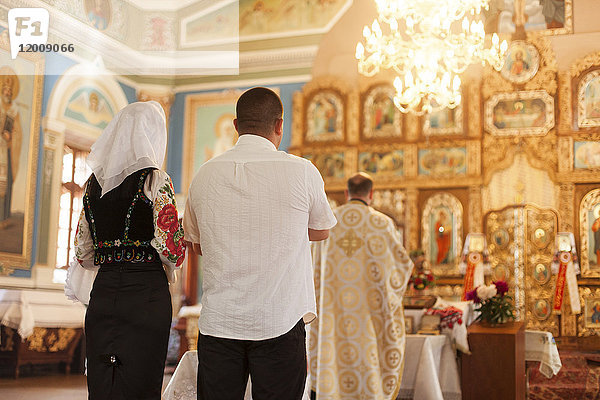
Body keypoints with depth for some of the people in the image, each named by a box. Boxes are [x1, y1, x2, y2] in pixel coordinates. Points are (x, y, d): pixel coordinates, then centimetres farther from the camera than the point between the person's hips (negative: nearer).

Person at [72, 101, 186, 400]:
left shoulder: (94, 181, 9)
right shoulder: (155, 181, -7)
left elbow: (82, 253, 13)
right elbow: (171, 248, -12)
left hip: (103, 292, 5)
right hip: (147, 291, -5)